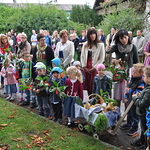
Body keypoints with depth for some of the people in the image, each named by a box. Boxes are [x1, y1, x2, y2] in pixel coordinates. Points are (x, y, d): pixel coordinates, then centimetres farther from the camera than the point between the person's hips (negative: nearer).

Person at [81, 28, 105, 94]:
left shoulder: (100, 45, -2)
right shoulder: (85, 45, 12)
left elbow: (101, 58, -4)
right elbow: (82, 56, 13)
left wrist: (94, 67, -8)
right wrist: (84, 66, 2)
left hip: (95, 68, -4)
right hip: (86, 68, 4)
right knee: (85, 85, 2)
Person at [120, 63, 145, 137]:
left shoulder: (141, 82, -22)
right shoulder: (132, 79, 6)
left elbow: (139, 92, -24)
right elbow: (128, 88, 14)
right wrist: (126, 97, 14)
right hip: (130, 100, 8)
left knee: (135, 115, 6)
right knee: (129, 113, 23)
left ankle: (135, 128, 21)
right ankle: (128, 124, 42)